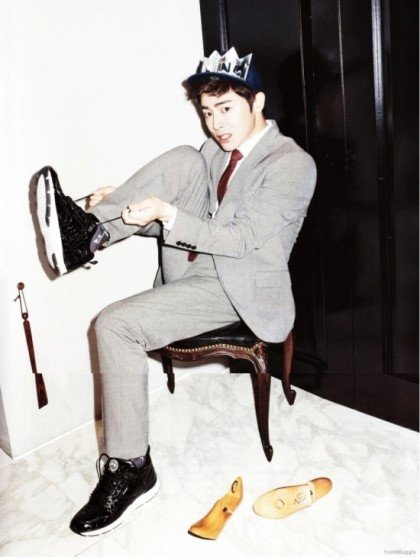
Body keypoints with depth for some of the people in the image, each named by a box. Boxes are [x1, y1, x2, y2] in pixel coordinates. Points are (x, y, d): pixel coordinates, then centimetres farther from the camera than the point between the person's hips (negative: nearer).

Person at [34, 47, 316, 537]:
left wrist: (166, 214, -29)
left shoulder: (293, 164, -11)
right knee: (183, 161, -13)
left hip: (236, 288, -7)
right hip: (196, 265, 7)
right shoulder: (216, 149, 14)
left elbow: (242, 238, -20)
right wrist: (125, 204, -2)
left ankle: (131, 470, -9)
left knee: (116, 325, -23)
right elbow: (192, 214, 15)